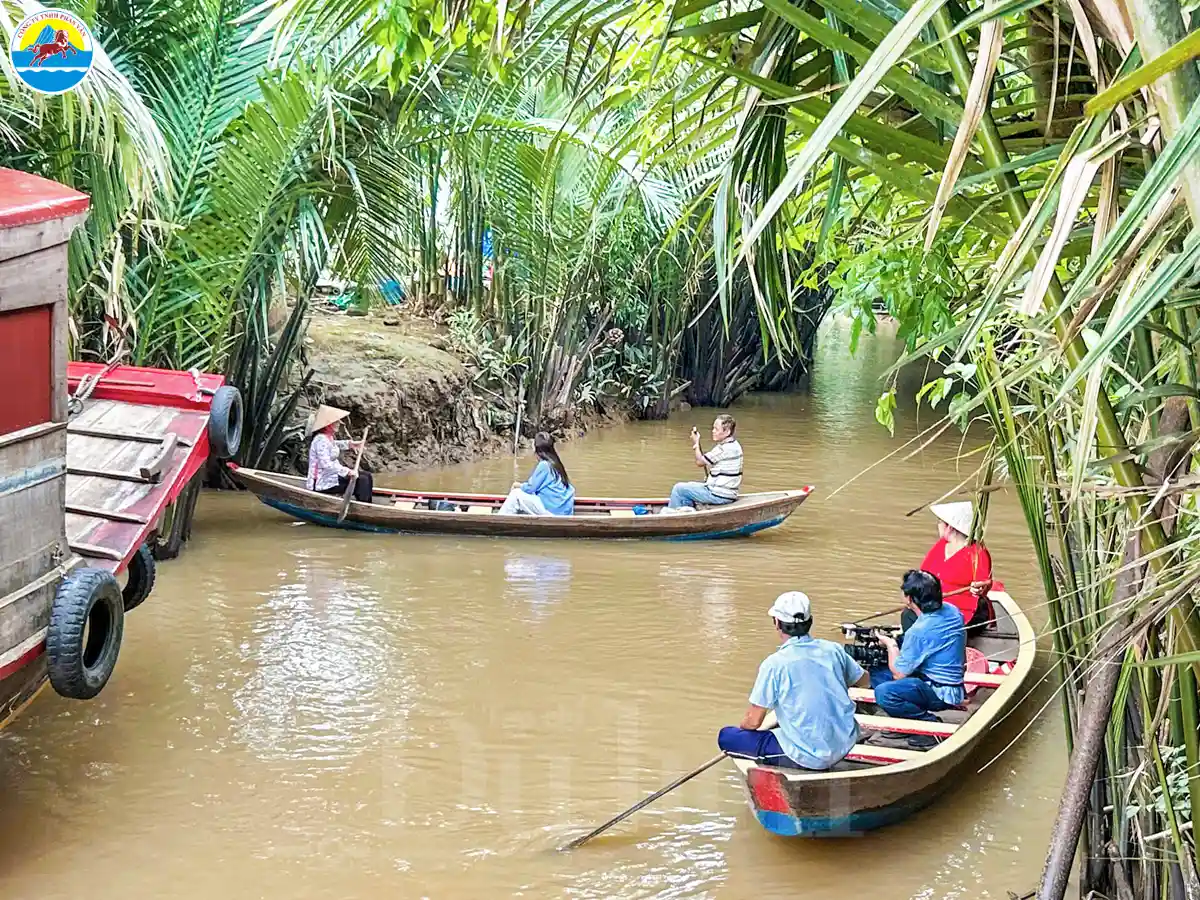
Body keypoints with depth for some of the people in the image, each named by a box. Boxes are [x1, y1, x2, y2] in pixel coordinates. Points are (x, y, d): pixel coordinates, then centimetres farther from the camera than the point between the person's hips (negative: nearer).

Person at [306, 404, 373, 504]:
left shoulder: (328, 436, 8)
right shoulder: (321, 440, -23)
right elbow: (326, 464, -32)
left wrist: (349, 444, 25)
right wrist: (346, 471, -33)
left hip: (333, 475, 11)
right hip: (323, 483, -11)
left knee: (367, 476, 9)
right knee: (361, 481, -19)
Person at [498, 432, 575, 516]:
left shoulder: (544, 465, -15)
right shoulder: (553, 463, 10)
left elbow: (530, 488, -9)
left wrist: (518, 485, 9)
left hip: (552, 511, -9)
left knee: (516, 494, -3)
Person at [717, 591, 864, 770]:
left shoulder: (774, 663, -15)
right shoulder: (833, 650, -1)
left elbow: (753, 721, -9)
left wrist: (742, 726, 14)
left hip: (807, 756, -6)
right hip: (844, 746, 6)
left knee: (726, 736, 4)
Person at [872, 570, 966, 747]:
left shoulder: (918, 632, -26)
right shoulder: (951, 611, -1)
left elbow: (899, 674, -16)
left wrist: (891, 644, 1)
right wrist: (899, 639, 15)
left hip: (942, 694, -9)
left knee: (883, 693, -29)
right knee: (876, 674, 10)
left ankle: (931, 723, -11)